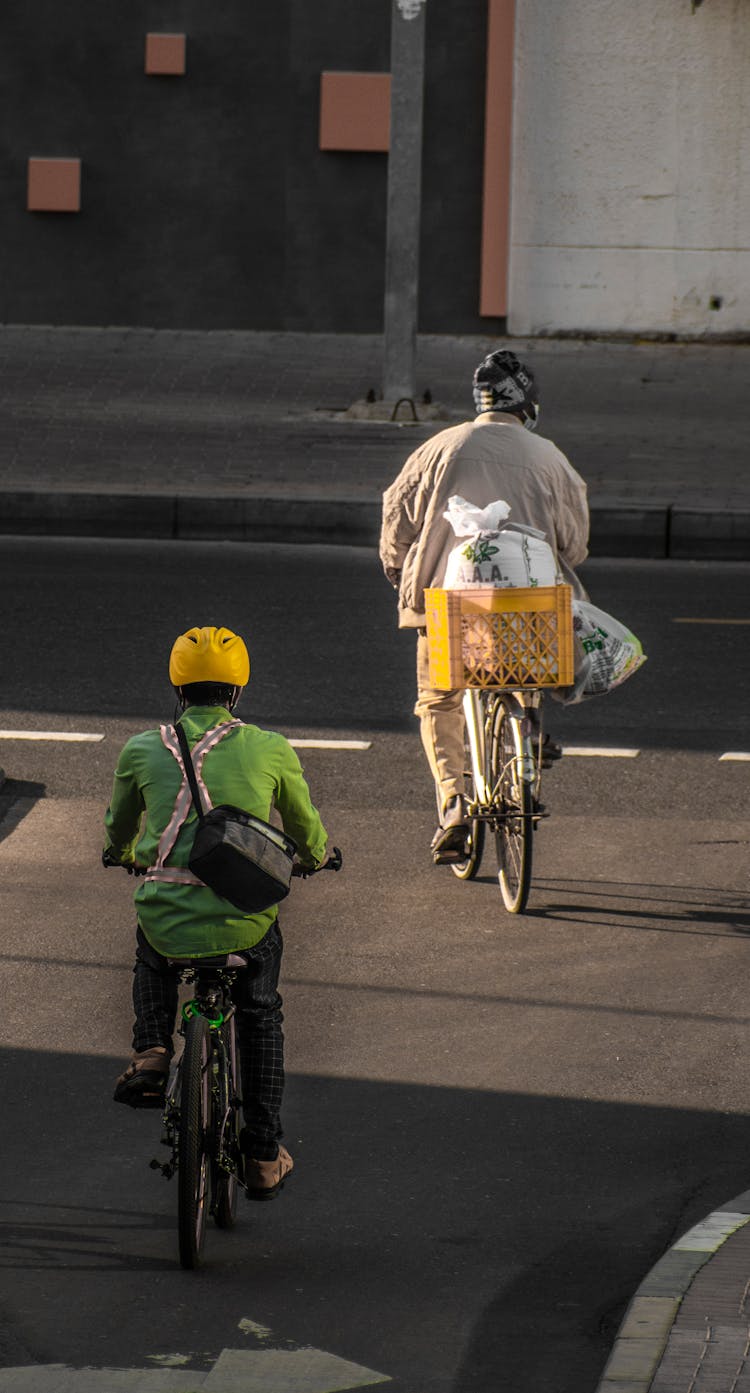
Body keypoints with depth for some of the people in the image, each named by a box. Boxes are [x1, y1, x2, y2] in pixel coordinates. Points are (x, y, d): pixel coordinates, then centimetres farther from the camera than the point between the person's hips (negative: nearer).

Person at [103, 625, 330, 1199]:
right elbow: (306, 829, 21)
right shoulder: (272, 750, 4)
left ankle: (151, 1050, 16)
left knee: (151, 956, 37)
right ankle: (265, 1156, 27)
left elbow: (119, 828, 27)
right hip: (247, 924, 0)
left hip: (168, 921, 0)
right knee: (261, 1017, 27)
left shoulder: (143, 750, 7)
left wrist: (124, 854, 51)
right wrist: (315, 857, 45)